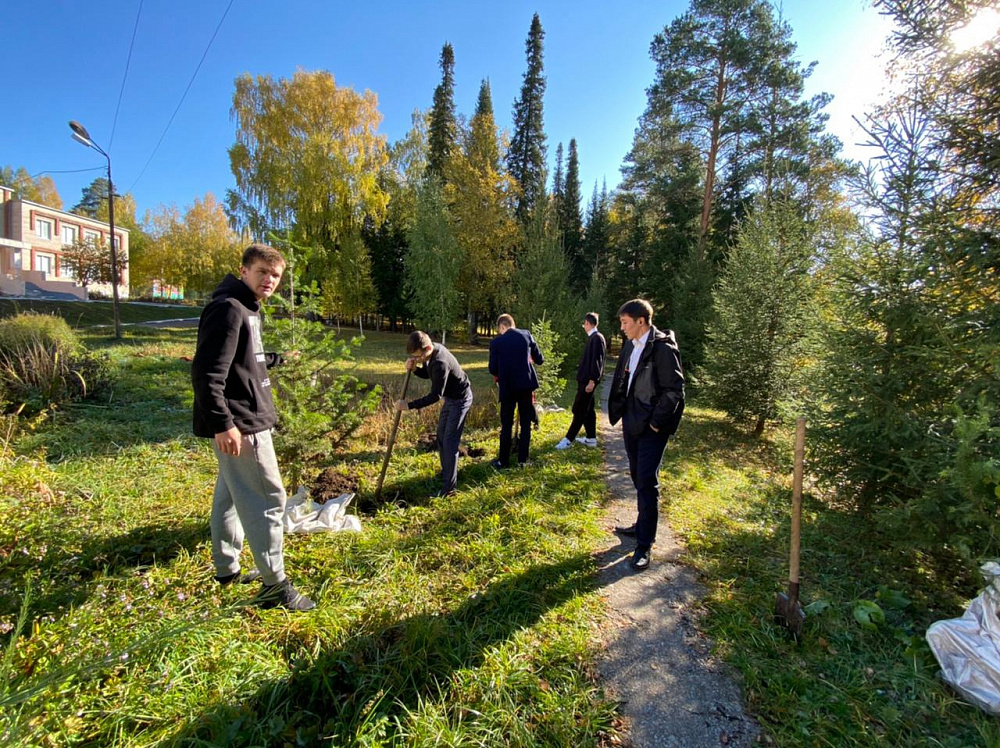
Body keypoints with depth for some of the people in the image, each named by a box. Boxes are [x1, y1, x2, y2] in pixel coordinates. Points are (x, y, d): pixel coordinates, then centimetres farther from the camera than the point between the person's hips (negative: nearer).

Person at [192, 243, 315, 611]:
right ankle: (275, 586, 5)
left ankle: (227, 567, 35)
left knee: (231, 495, 19)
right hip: (239, 424, -11)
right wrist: (222, 423, -27)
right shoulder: (228, 308, -17)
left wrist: (278, 358, 42)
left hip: (245, 419, 11)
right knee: (268, 498, -5)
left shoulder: (248, 309, 14)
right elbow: (207, 372, -23)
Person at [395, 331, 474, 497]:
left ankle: (448, 488, -3)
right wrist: (414, 369, -13)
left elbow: (435, 395, -30)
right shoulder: (433, 349, -7)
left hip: (460, 399, -10)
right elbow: (427, 374, 8)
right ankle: (447, 472, 36)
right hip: (451, 397, 10)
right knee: (441, 435, 19)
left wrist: (409, 405, -28)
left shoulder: (440, 363, -35)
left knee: (449, 441, -9)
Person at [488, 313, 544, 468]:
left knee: (506, 425, 7)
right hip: (526, 384, 2)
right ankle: (522, 459, 17)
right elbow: (539, 359, 6)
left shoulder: (496, 342, -5)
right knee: (525, 423, 11)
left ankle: (503, 460, 13)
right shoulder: (526, 335, 1)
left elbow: (493, 369, -3)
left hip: (507, 386, -2)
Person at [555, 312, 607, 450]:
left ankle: (568, 439, -1)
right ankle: (591, 438, 22)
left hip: (588, 380, -10)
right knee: (587, 409, 14)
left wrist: (592, 381, -22)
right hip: (585, 379, 10)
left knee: (579, 410, -5)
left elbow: (597, 361, -20)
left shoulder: (597, 338, -15)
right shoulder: (593, 338, 13)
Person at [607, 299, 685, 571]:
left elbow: (674, 389, -17)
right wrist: (618, 411, 11)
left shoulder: (663, 347, -16)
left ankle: (644, 545, 6)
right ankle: (642, 526, 36)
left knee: (647, 482, -4)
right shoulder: (630, 346, 9)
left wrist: (656, 422, -16)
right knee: (638, 478, 19)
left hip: (652, 427, -8)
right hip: (632, 424, 8)